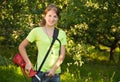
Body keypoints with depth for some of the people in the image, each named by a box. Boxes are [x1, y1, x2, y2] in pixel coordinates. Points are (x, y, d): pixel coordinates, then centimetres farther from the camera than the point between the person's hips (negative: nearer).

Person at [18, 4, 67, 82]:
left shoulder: (62, 33, 8)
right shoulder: (37, 31, 0)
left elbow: (62, 55, 3)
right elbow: (21, 47, 7)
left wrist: (54, 69, -12)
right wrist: (28, 62, -3)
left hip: (55, 73, 3)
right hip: (40, 72, -3)